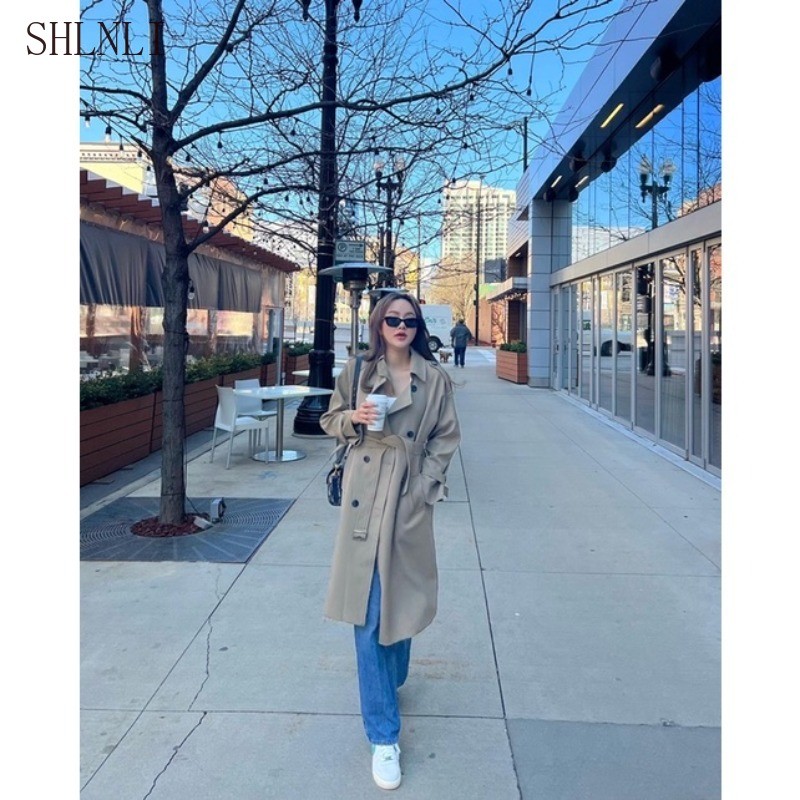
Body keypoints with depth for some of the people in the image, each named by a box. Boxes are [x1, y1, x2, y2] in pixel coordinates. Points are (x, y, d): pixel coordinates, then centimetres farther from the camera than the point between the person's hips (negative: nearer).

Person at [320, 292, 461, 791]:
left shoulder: (435, 377, 0)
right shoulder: (358, 370, 1)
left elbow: (446, 437, 4)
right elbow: (331, 421, 10)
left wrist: (425, 485, -5)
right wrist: (354, 418, -12)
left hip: (410, 497, 1)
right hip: (365, 496, 0)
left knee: (402, 599, 14)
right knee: (368, 612, -2)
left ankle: (391, 680, 46)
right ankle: (384, 735, 9)